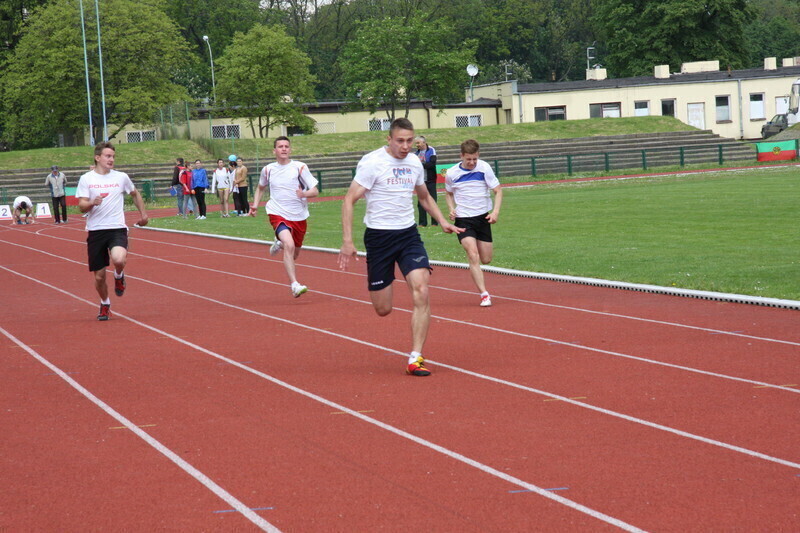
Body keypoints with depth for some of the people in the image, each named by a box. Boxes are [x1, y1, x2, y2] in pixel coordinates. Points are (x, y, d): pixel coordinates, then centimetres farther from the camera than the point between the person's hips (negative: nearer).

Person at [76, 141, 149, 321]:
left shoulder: (121, 177, 6)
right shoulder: (86, 179, 1)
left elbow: (135, 194, 25)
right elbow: (81, 206, -4)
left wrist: (143, 213, 22)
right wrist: (92, 203, -25)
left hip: (117, 229, 0)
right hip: (95, 231, 0)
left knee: (119, 260, -31)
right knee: (99, 276, 3)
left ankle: (119, 276, 6)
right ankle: (105, 304, 31)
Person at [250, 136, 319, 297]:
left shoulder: (300, 167, -4)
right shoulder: (268, 169, 2)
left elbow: (315, 190, -6)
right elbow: (261, 188, 23)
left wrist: (304, 194, -27)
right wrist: (255, 205, 11)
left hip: (299, 217, 2)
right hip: (278, 214, -2)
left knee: (294, 254, 17)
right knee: (290, 245, -28)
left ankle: (280, 244, 53)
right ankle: (294, 285, -29)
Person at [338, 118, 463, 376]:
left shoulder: (414, 162, 7)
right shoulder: (372, 162, -11)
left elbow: (424, 196, 26)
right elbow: (349, 200, -12)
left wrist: (443, 221, 13)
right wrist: (347, 241, -19)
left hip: (409, 234, 4)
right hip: (379, 236, -4)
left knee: (421, 292, -18)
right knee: (383, 309, 1)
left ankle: (415, 358, -13)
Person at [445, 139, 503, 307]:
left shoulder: (484, 168, -6)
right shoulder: (452, 173, -4)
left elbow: (498, 191, -3)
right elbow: (449, 193, 16)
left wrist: (495, 211, -17)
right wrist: (452, 209, -3)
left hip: (483, 217, 2)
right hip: (463, 219, -2)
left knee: (486, 260, 6)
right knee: (473, 256, -18)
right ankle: (484, 294, -19)